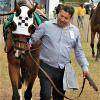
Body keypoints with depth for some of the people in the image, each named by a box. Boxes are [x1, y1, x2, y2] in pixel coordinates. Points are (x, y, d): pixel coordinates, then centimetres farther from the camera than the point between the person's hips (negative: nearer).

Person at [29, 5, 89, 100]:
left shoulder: (75, 31, 6)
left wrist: (85, 67, 6)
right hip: (46, 67, -3)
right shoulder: (46, 25, -5)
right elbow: (33, 39, -1)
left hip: (63, 69, 4)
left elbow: (79, 51, 13)